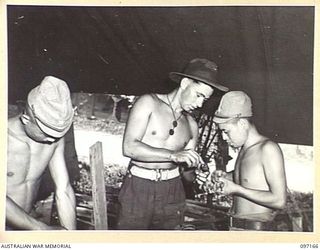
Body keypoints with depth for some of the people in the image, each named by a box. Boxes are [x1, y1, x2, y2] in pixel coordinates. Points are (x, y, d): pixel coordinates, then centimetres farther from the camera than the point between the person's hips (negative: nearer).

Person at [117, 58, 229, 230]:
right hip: (138, 188, -4)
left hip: (172, 191, 5)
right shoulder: (148, 103, -4)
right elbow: (129, 147, -17)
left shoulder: (191, 125, 12)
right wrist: (173, 155, -23)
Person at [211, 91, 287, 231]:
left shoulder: (268, 149, -14)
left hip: (256, 228, -8)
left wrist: (236, 189, -17)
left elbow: (279, 201, -19)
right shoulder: (245, 149, 10)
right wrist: (226, 177, 9)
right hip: (234, 227, 8)